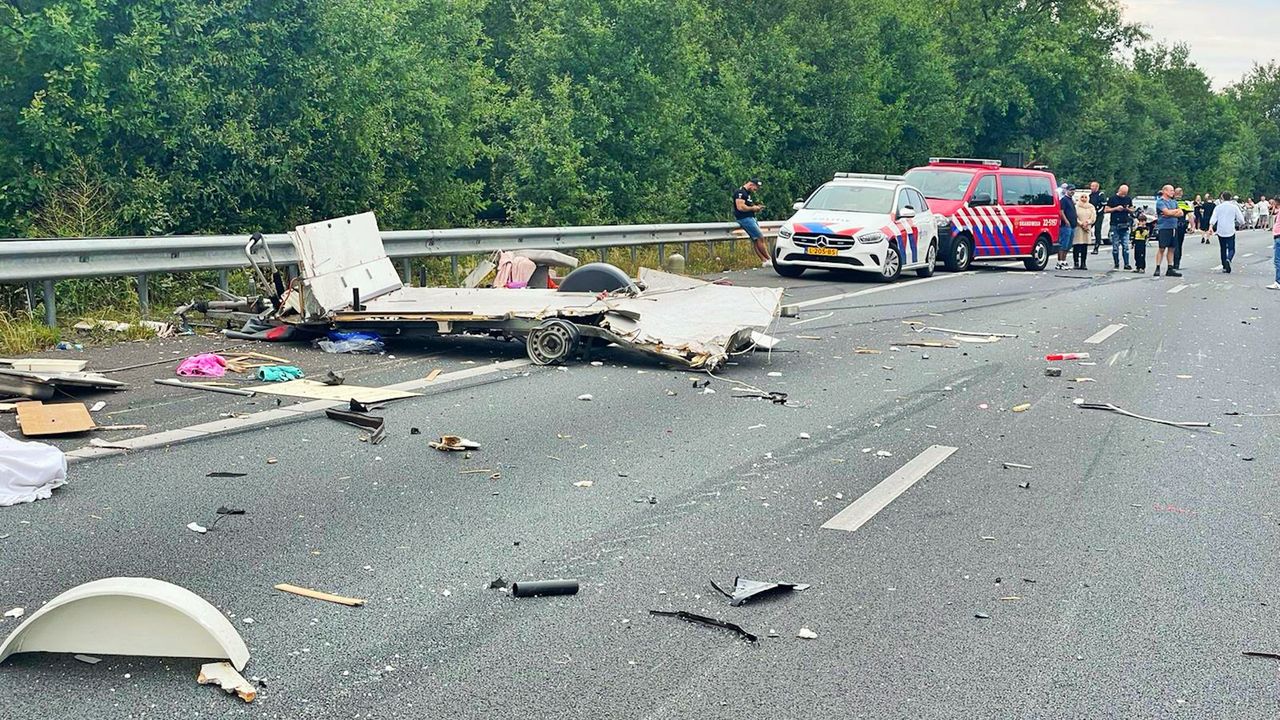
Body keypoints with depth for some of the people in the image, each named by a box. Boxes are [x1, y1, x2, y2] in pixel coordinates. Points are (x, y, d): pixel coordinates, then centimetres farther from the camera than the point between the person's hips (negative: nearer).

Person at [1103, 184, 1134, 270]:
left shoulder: (1128, 199, 10)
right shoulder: (1113, 198, 0)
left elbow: (1132, 210, 17)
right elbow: (1106, 210, 1)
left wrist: (1128, 209, -5)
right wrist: (1116, 208, -12)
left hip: (1125, 225, 2)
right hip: (1115, 225, -2)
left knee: (1126, 246, -3)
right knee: (1115, 246, 1)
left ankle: (1126, 264, -2)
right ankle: (1116, 265, 8)